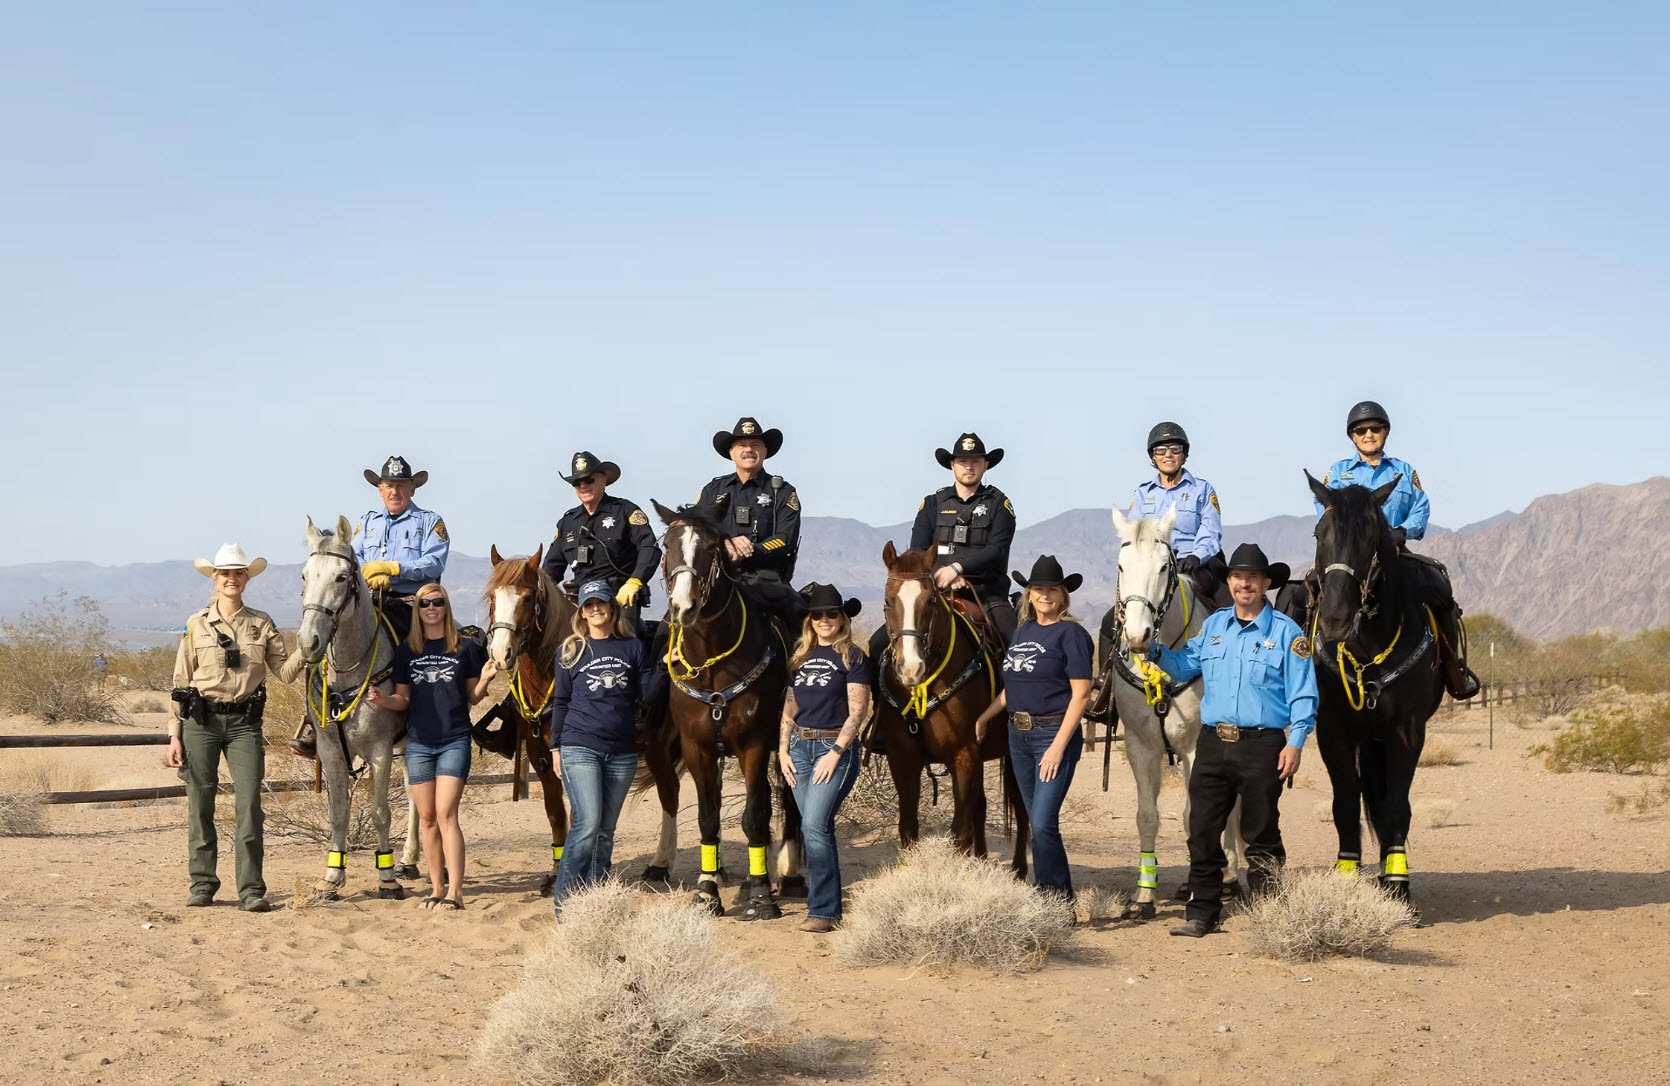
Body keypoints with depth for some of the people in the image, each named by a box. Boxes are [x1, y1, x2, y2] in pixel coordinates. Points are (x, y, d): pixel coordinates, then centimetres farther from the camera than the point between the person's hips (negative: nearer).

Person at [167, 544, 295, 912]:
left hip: (244, 722, 0)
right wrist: (175, 734, 1)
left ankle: (251, 890, -5)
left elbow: (285, 671, 4)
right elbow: (180, 682, 6)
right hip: (201, 720, 0)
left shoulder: (262, 624, 8)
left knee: (249, 803, -8)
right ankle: (202, 883, 14)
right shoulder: (196, 625, 6)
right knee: (199, 805, 3)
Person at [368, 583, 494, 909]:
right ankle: (437, 886, 16)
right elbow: (403, 700, 8)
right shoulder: (406, 651, 8)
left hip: (454, 741, -3)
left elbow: (473, 697, 8)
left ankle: (455, 891, -16)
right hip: (418, 743, 3)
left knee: (446, 814, -13)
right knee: (427, 818, 7)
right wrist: (382, 699, -13)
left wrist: (484, 681, -13)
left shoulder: (466, 649, 3)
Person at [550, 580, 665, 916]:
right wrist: (555, 747, 5)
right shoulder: (571, 650, 5)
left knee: (606, 830, 8)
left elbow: (647, 694, 7)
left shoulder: (633, 647, 8)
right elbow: (560, 702, 9)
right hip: (580, 749, -3)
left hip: (622, 754, 3)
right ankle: (564, 901, -8)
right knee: (588, 824, -16)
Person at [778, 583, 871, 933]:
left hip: (835, 747, -6)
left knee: (815, 826, -15)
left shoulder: (853, 656, -3)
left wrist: (835, 753, -15)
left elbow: (857, 711, -8)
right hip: (799, 747, 6)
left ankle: (823, 911, -12)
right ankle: (823, 896, 15)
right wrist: (783, 750, 7)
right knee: (814, 828, 7)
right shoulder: (800, 655, 14)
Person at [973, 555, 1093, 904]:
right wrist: (984, 717, 21)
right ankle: (1059, 897, 18)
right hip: (1018, 734, 7)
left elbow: (1081, 694, -14)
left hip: (1054, 734, -7)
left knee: (1043, 823, -14)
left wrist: (1058, 746, -19)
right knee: (1037, 823, 11)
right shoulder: (1022, 631, 13)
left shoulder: (1071, 633, -9)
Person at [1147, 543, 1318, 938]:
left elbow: (1302, 694, -3)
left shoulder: (1286, 632, -1)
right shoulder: (1213, 626, 13)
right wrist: (1156, 649, 3)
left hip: (1262, 746, -4)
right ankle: (1201, 913, 12)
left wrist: (1295, 742, -13)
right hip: (1212, 743, 4)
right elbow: (1183, 667, 21)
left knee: (1260, 836, 2)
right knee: (1202, 832, 4)